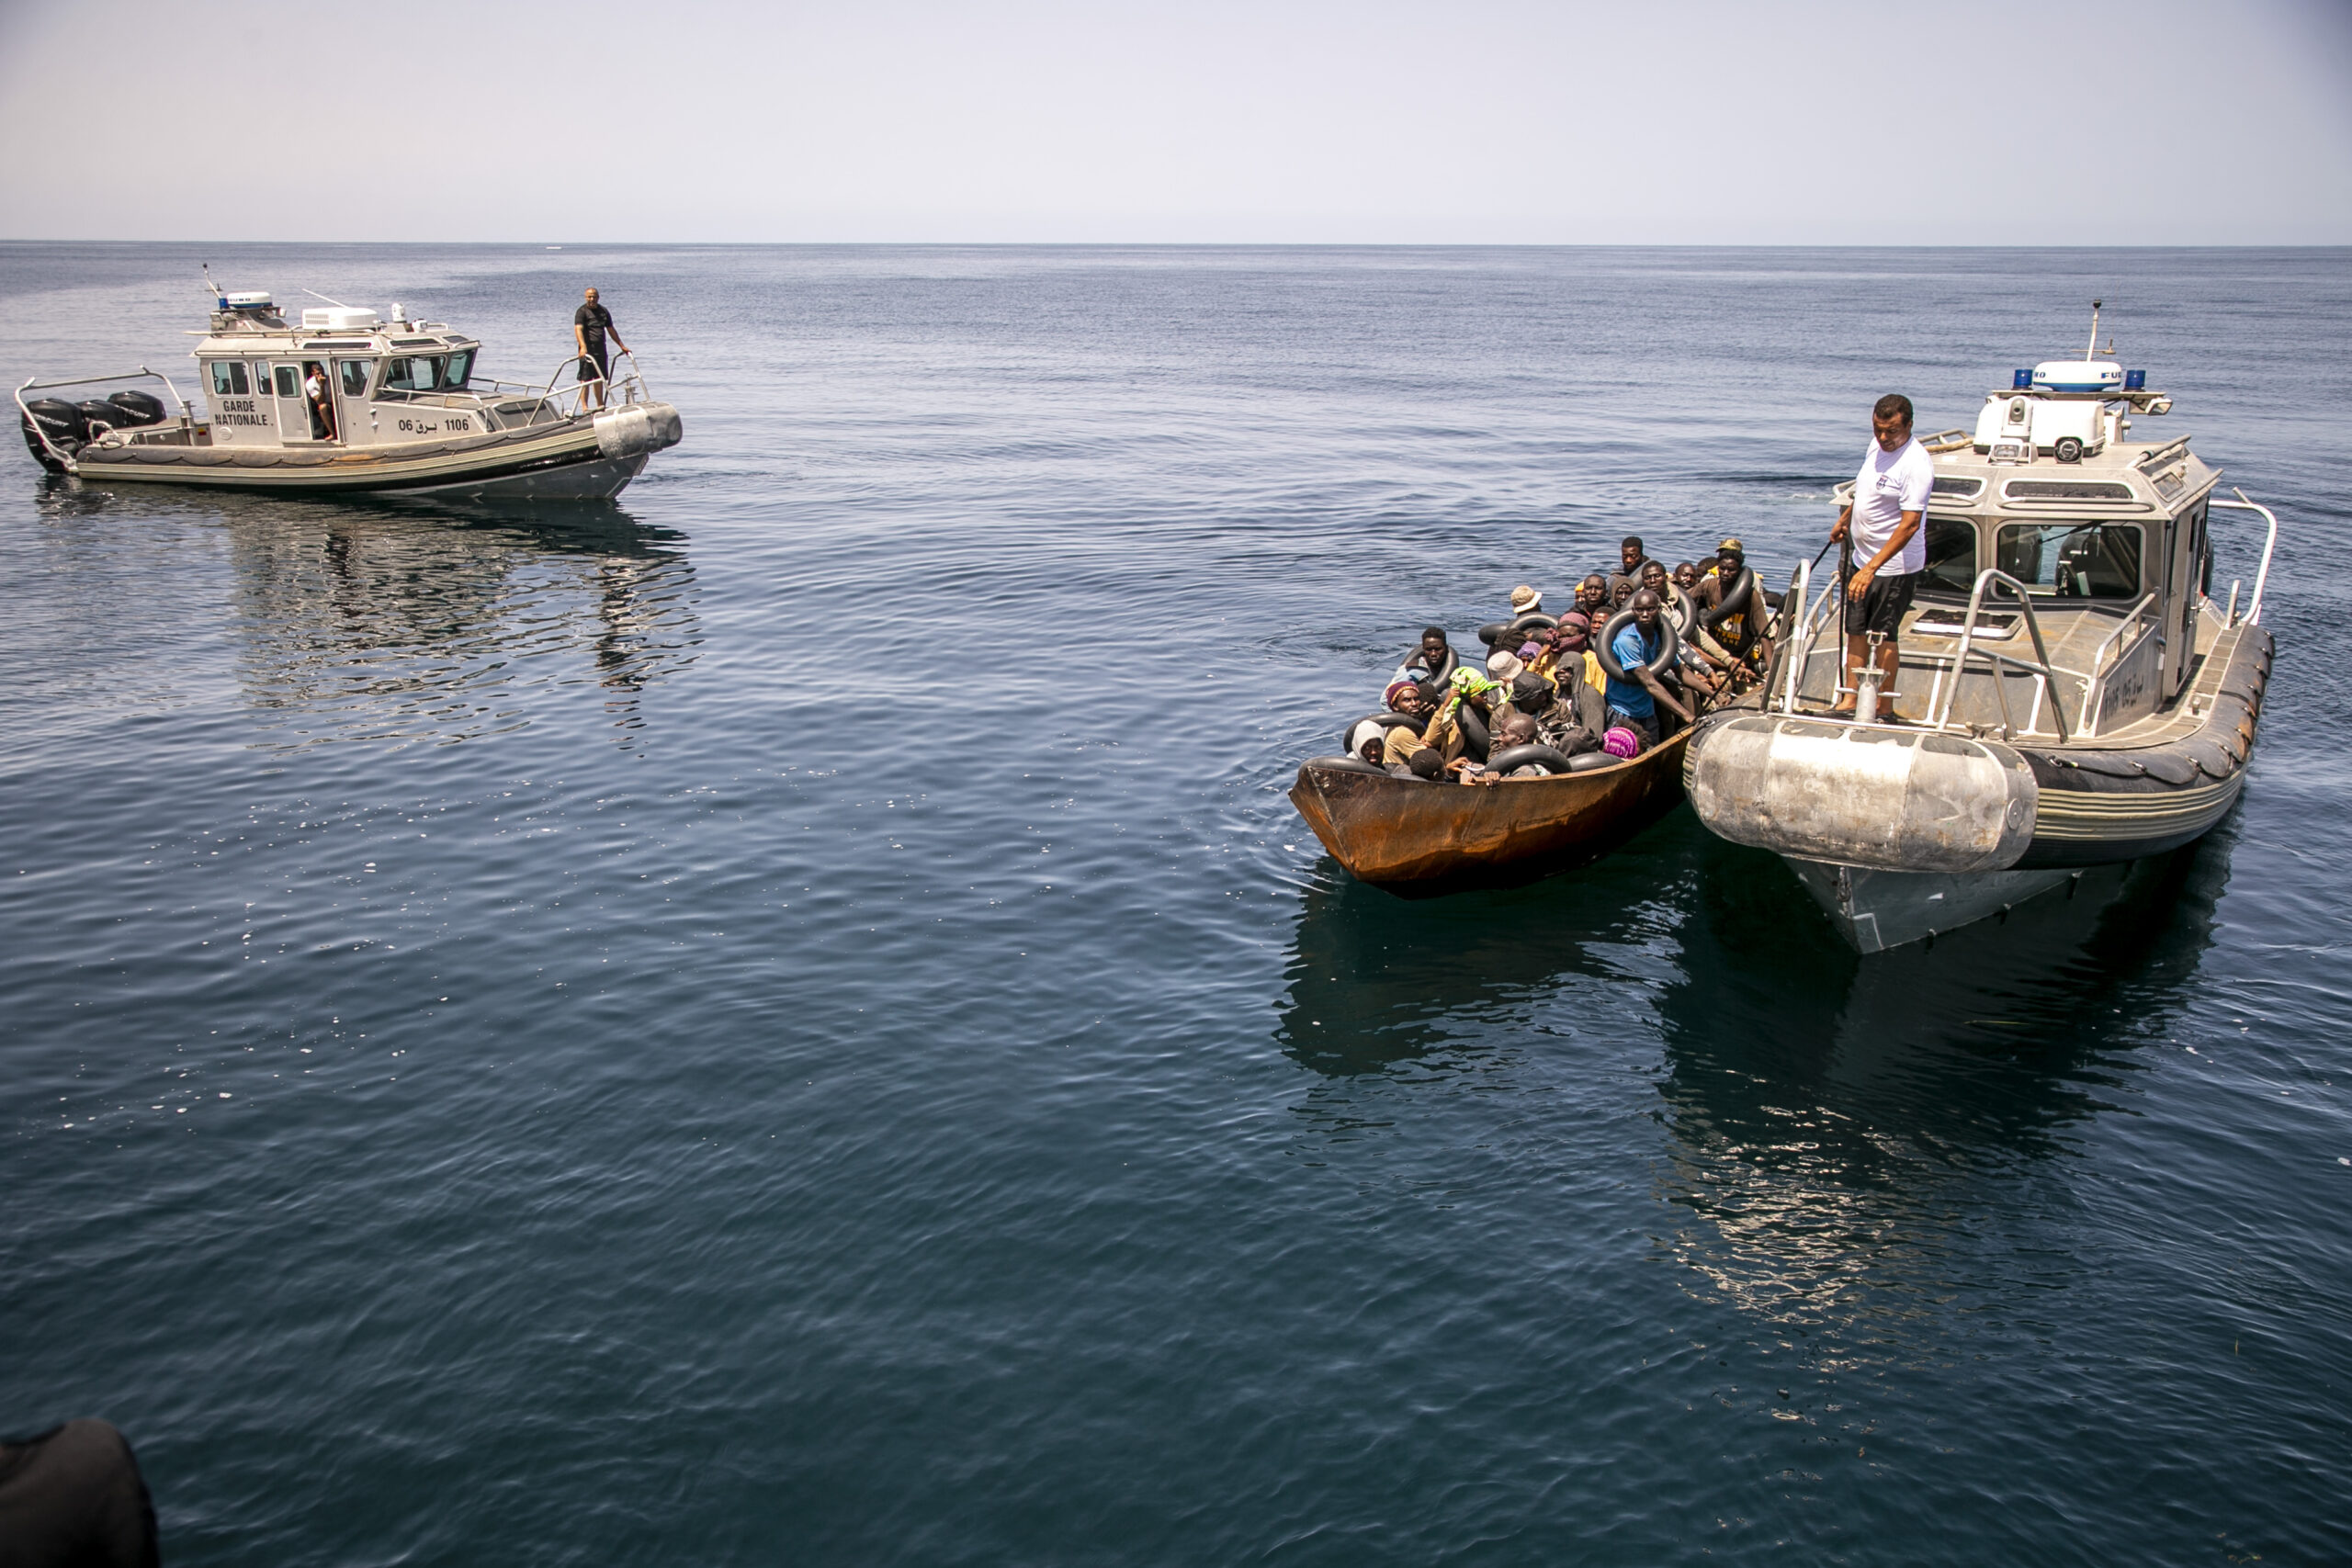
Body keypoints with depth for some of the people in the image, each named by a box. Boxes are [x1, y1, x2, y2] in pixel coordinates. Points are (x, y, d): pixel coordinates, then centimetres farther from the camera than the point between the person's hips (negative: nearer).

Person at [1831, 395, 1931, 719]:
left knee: (1883, 635, -1)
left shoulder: (1916, 464, -23)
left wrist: (1872, 567, -34)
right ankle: (1849, 699, 17)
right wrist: (1845, 519, 35)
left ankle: (1884, 709, 10)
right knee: (1856, 630, 10)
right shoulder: (1876, 446, 3)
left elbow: (1909, 525, -29)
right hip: (1864, 559, 8)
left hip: (1895, 566, -8)